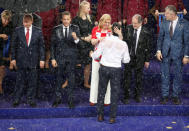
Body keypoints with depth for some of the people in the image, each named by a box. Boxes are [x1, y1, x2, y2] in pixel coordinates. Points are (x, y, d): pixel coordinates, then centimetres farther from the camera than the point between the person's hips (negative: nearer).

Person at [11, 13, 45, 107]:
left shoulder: (38, 31, 1)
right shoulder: (18, 31, 2)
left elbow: (41, 46, 4)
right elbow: (13, 45, 6)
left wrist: (42, 59, -1)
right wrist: (13, 58, 1)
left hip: (33, 60, 0)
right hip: (21, 60, 0)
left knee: (32, 81, 5)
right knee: (19, 81, 4)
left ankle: (31, 99, 16)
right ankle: (16, 99, 14)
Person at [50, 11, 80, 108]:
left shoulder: (75, 28, 1)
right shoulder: (56, 29, 2)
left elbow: (79, 43, -8)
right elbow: (52, 45, 3)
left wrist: (76, 38, -31)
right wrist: (52, 58, -3)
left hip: (71, 57, 0)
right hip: (60, 57, 1)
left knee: (71, 79, 5)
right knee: (58, 78, 9)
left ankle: (70, 99, 16)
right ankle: (57, 98, 23)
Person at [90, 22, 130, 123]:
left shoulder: (104, 40, -7)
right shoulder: (123, 44, -5)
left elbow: (97, 55, -4)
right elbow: (126, 60, 1)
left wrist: (92, 54, 18)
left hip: (104, 68, 1)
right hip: (116, 70, -1)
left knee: (101, 91, 14)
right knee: (115, 93, 10)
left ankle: (100, 116, 20)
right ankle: (112, 117, 12)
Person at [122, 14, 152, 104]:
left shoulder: (145, 33, -11)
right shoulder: (128, 28, -6)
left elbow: (148, 47, -4)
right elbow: (124, 41, 5)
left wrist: (147, 60, -1)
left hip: (139, 58, -1)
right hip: (128, 56, 1)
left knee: (138, 78, 11)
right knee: (127, 77, 6)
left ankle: (137, 95, 27)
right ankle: (126, 96, 16)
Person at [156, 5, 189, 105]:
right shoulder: (164, 23, 1)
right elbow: (160, 37, 8)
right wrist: (158, 50, -1)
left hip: (178, 53, -2)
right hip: (165, 53, 3)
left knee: (178, 75, 8)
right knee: (165, 75, 7)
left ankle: (175, 96, 22)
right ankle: (165, 95, 19)